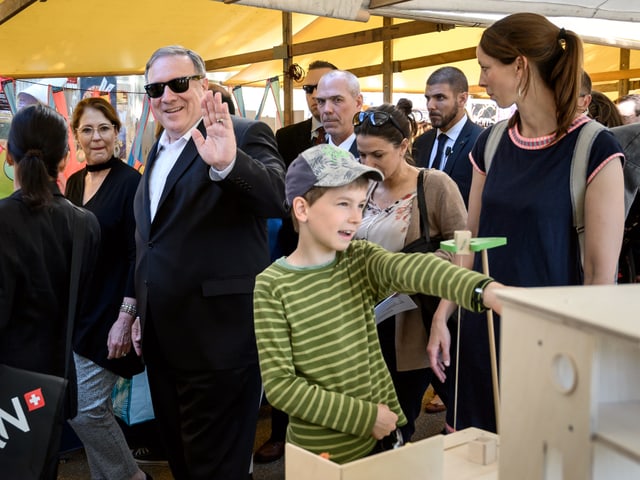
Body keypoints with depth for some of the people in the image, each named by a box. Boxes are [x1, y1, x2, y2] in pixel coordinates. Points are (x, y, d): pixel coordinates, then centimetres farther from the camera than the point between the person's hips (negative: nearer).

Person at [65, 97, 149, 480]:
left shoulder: (130, 182, -11)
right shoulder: (74, 182, 10)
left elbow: (137, 256, -15)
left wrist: (125, 318, -19)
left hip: (107, 315, -7)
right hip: (75, 312, 7)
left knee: (85, 407, -5)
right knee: (94, 408, 12)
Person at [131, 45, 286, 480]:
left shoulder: (245, 136, -10)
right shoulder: (158, 152, 15)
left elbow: (278, 199, -30)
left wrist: (228, 163, -47)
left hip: (218, 338, -8)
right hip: (162, 340, 8)